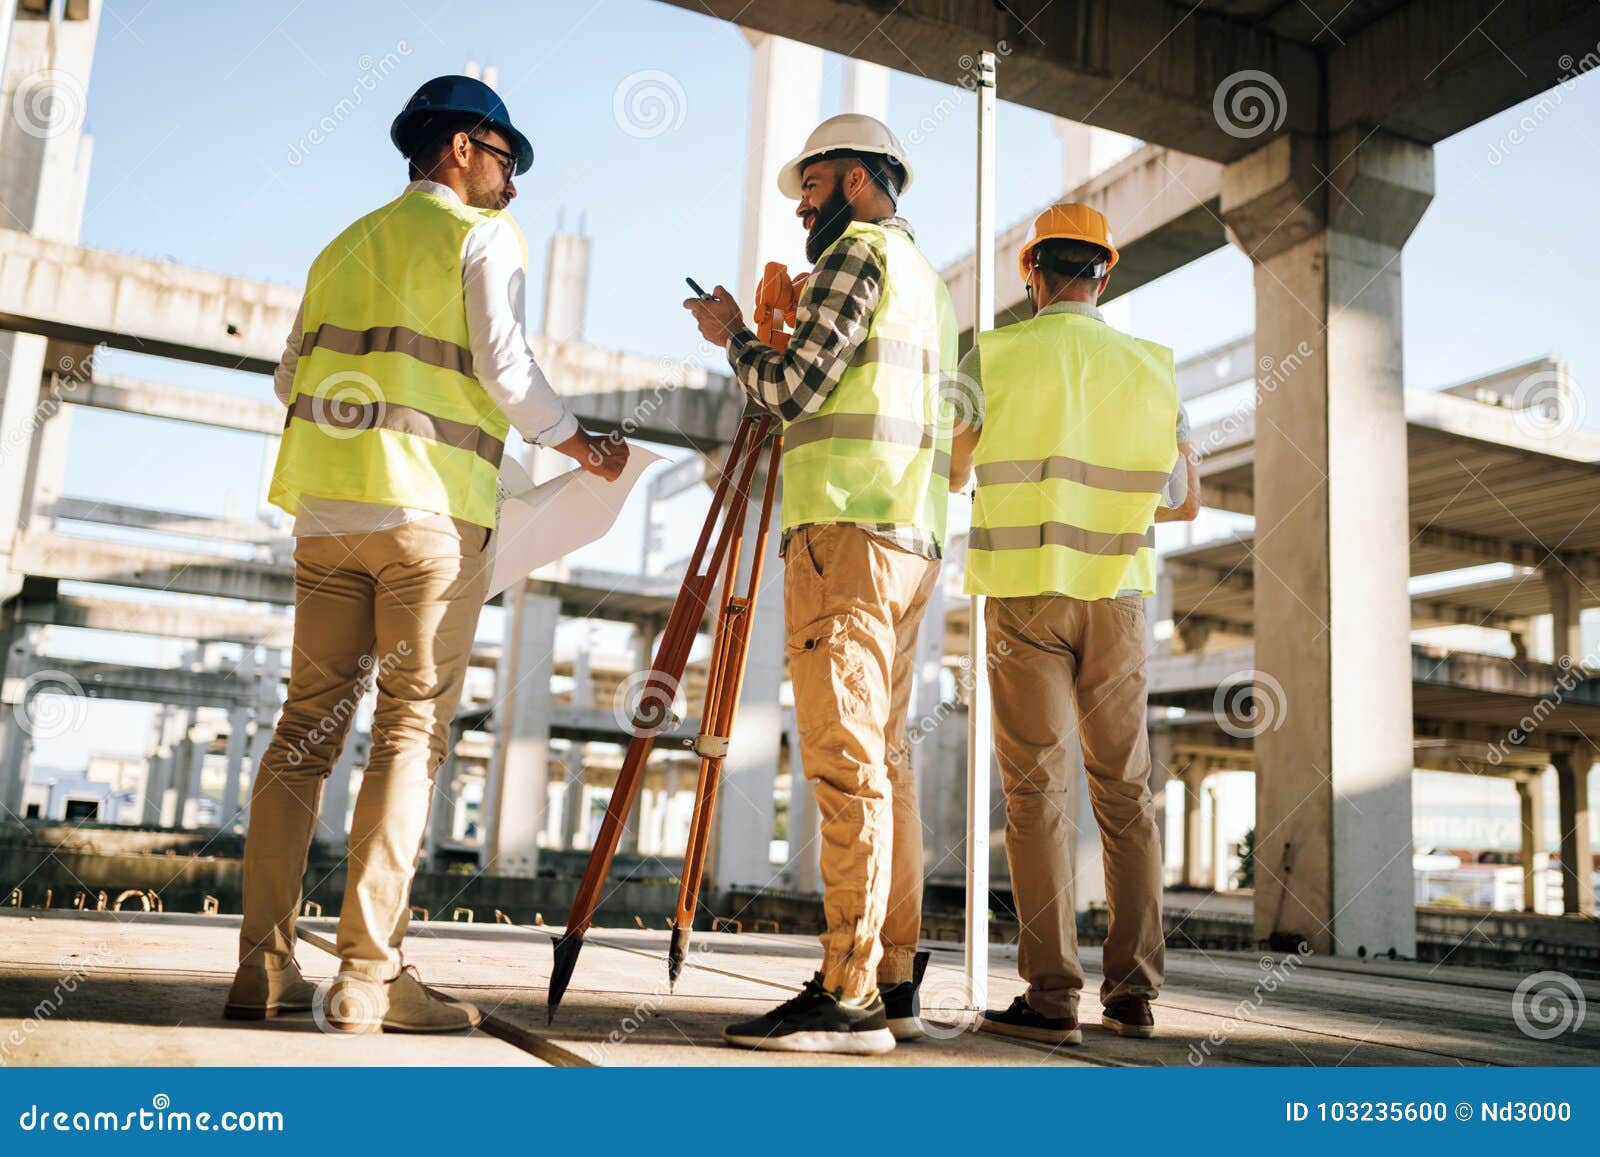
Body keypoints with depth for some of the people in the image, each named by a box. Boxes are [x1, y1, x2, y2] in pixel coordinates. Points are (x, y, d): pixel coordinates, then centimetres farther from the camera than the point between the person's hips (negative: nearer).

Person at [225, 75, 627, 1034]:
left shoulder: (349, 244, 22)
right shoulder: (483, 235, 4)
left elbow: (293, 375, 19)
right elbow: (504, 365, -7)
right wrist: (581, 443, 6)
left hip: (327, 503, 6)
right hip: (432, 506, -6)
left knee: (310, 721, 6)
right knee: (413, 729, -6)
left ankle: (265, 965, 5)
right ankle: (371, 973, -8)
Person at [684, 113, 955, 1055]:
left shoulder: (860, 252, -1)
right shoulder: (929, 280, 28)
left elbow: (790, 388, -9)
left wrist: (734, 336, 10)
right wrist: (760, 340, 28)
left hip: (849, 529, -10)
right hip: (913, 539, 10)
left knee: (848, 761, -13)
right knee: (885, 756, 7)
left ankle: (849, 996, -14)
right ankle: (895, 980, 10)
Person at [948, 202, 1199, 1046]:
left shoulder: (995, 357, -2)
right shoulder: (1150, 368, 7)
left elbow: (944, 479, 5)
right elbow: (1186, 500, 12)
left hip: (1023, 595, -2)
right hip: (1117, 597, 3)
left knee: (1037, 793, -3)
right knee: (1125, 793, 7)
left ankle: (1050, 996, -5)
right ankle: (1134, 992, 7)